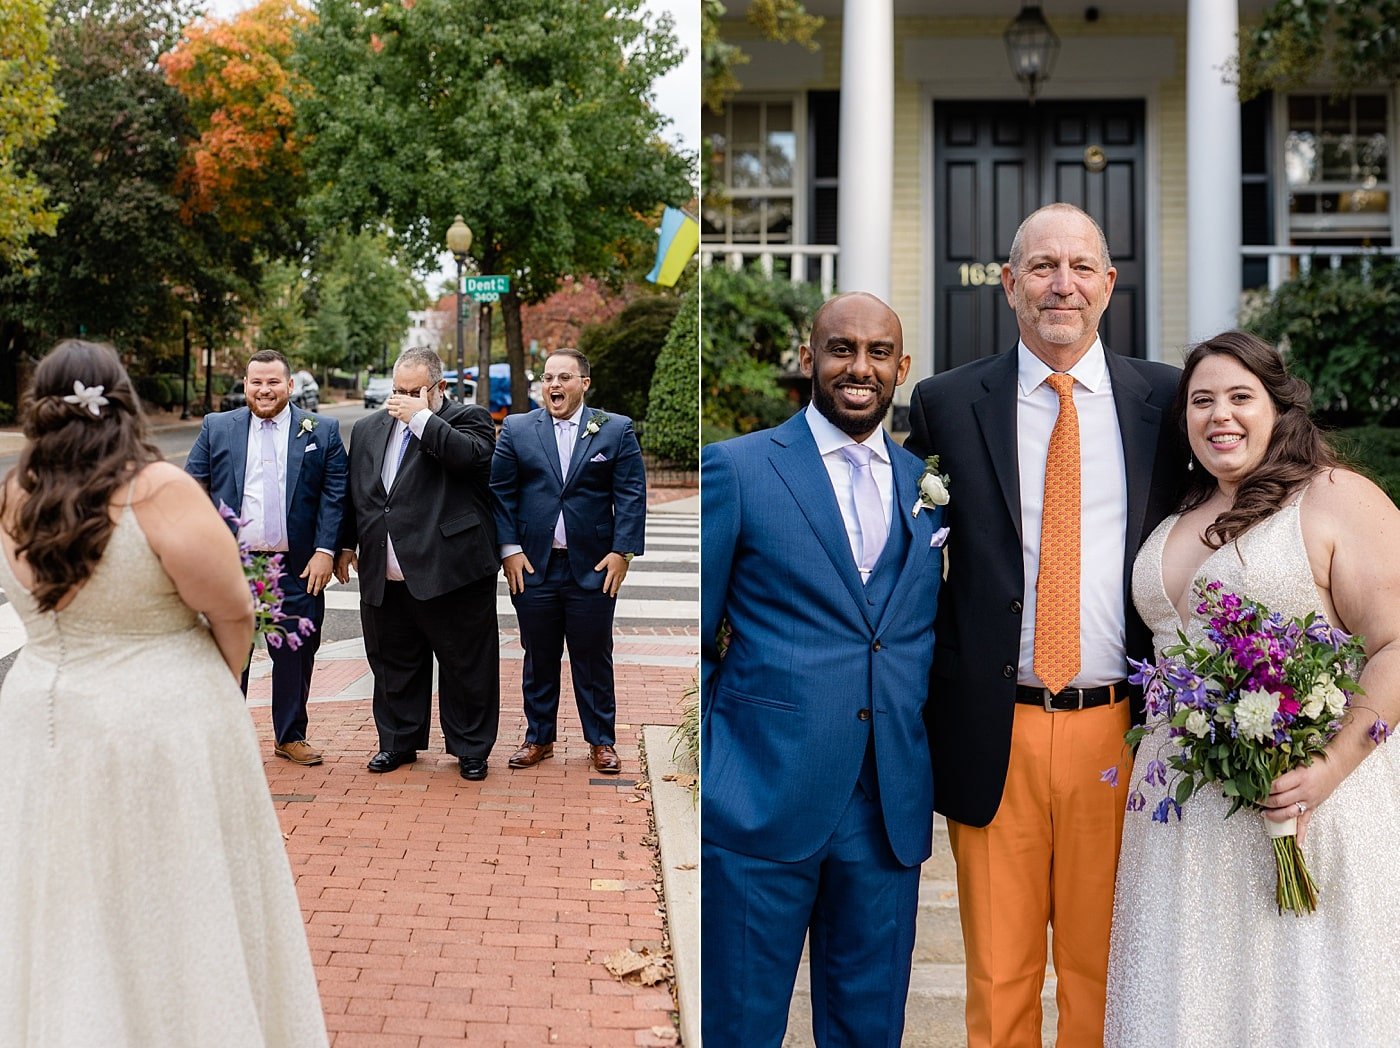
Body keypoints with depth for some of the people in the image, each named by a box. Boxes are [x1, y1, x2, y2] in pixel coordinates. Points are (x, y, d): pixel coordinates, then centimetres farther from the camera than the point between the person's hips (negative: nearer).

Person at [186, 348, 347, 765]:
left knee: (295, 653, 8)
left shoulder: (322, 431, 4)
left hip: (297, 568, 0)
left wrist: (325, 551, -8)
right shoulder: (217, 428, 6)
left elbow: (335, 494, 0)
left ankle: (290, 736, 23)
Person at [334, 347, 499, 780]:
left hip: (450, 573, -5)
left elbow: (472, 456, -22)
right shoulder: (368, 428, 15)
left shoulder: (468, 419, 0)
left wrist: (421, 417, -17)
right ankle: (398, 742, 30)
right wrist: (346, 545, 19)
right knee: (393, 664, 15)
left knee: (466, 665, 4)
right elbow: (353, 492, 22)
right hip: (384, 579, 5)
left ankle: (471, 749, 17)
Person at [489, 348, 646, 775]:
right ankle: (539, 737, 22)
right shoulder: (517, 429, 6)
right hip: (532, 565, 1)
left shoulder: (616, 430, 3)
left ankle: (602, 741, 18)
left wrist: (622, 551, -8)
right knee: (538, 658, 10)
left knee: (594, 659, 6)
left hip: (593, 568, -1)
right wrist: (509, 548, -5)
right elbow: (500, 491, 3)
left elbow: (632, 494, -1)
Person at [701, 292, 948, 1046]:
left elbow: (927, 637, 15)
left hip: (890, 811, 4)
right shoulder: (736, 468, -3)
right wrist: (697, 784, -5)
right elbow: (691, 640, -1)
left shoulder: (927, 484, 10)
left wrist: (930, 780, 8)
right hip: (761, 802, -4)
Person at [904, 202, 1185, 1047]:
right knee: (999, 976, 10)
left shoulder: (1167, 400, 4)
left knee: (1103, 974, 13)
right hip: (996, 732, 0)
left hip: (1121, 730, 1)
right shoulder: (946, 404, 2)